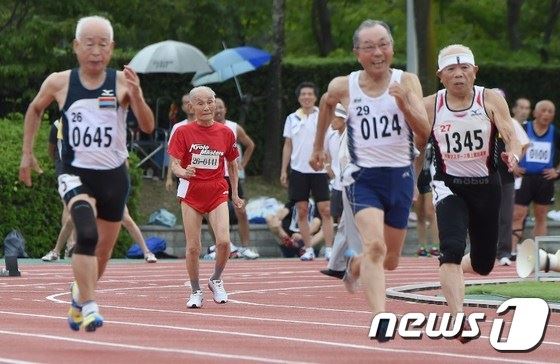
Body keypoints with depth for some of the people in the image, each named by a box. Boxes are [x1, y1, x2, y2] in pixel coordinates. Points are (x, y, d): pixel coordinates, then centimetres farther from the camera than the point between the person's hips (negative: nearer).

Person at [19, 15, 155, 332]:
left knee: (103, 250, 15)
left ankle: (80, 295, 43)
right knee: (87, 234, -28)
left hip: (114, 175, 2)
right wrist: (27, 153, 15)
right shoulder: (59, 83, -3)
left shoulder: (122, 82, -6)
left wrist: (136, 95, -29)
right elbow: (35, 109, 17)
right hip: (76, 173, -2)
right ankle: (89, 307, -27)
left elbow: (148, 127, -12)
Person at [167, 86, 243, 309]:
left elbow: (232, 165, 15)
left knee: (223, 241, -16)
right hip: (191, 193, -1)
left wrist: (235, 194, 16)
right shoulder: (183, 132, -3)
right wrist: (183, 172, -28)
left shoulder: (225, 133, 3)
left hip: (217, 193, 1)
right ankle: (195, 291, 16)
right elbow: (174, 164, -5)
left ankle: (216, 280, 10)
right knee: (193, 247, -2)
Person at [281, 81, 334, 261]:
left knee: (325, 210, -6)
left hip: (319, 170, -2)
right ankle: (308, 249, 8)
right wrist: (283, 170, 8)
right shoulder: (292, 118, 9)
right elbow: (287, 145, 13)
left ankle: (329, 248, -4)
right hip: (298, 170, 2)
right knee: (302, 211, 2)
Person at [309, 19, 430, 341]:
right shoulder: (344, 87, -4)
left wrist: (404, 103, -30)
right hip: (364, 177, -2)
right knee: (375, 245, -25)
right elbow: (326, 104, 21)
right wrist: (318, 147, 28)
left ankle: (356, 266, 50)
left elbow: (424, 133, -14)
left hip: (400, 176, 2)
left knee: (390, 261, 15)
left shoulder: (407, 82, -6)